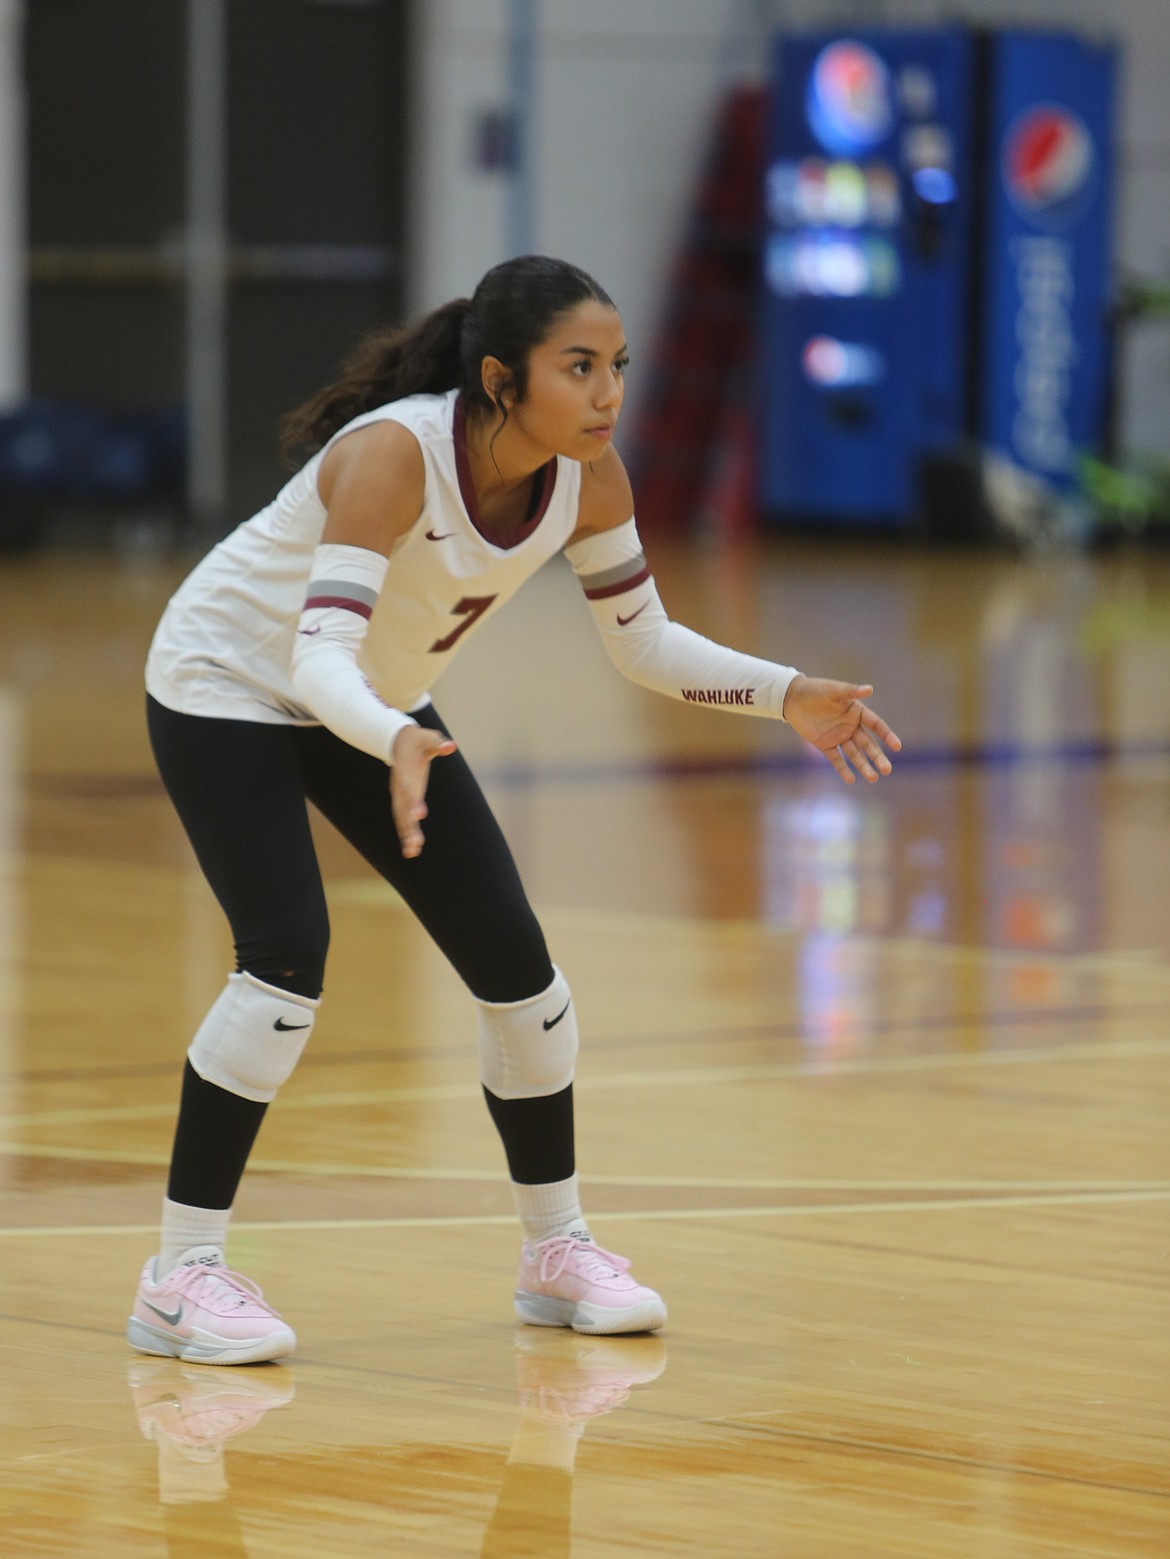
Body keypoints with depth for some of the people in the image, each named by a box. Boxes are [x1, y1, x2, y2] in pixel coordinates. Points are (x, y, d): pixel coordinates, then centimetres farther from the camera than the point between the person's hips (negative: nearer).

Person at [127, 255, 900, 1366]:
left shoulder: (588, 475, -16)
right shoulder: (393, 454, -36)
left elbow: (643, 643, -3)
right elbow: (318, 654, -44)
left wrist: (788, 697, -15)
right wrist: (395, 746, -63)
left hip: (372, 704, 7)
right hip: (226, 683, -7)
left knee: (511, 954, 1)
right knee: (288, 955, -23)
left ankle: (556, 1250, 18)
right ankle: (181, 1276, -15)